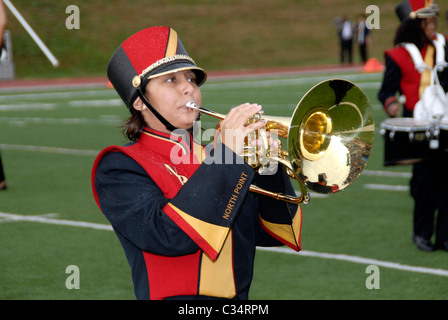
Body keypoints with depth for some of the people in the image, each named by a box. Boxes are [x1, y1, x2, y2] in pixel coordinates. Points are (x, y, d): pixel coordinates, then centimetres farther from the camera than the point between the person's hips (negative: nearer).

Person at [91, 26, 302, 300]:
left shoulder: (210, 155, 14)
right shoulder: (119, 167, 0)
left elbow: (274, 233, 11)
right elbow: (168, 235, -17)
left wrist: (268, 168, -4)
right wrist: (227, 156, -17)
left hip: (238, 297, 4)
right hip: (175, 295, -4)